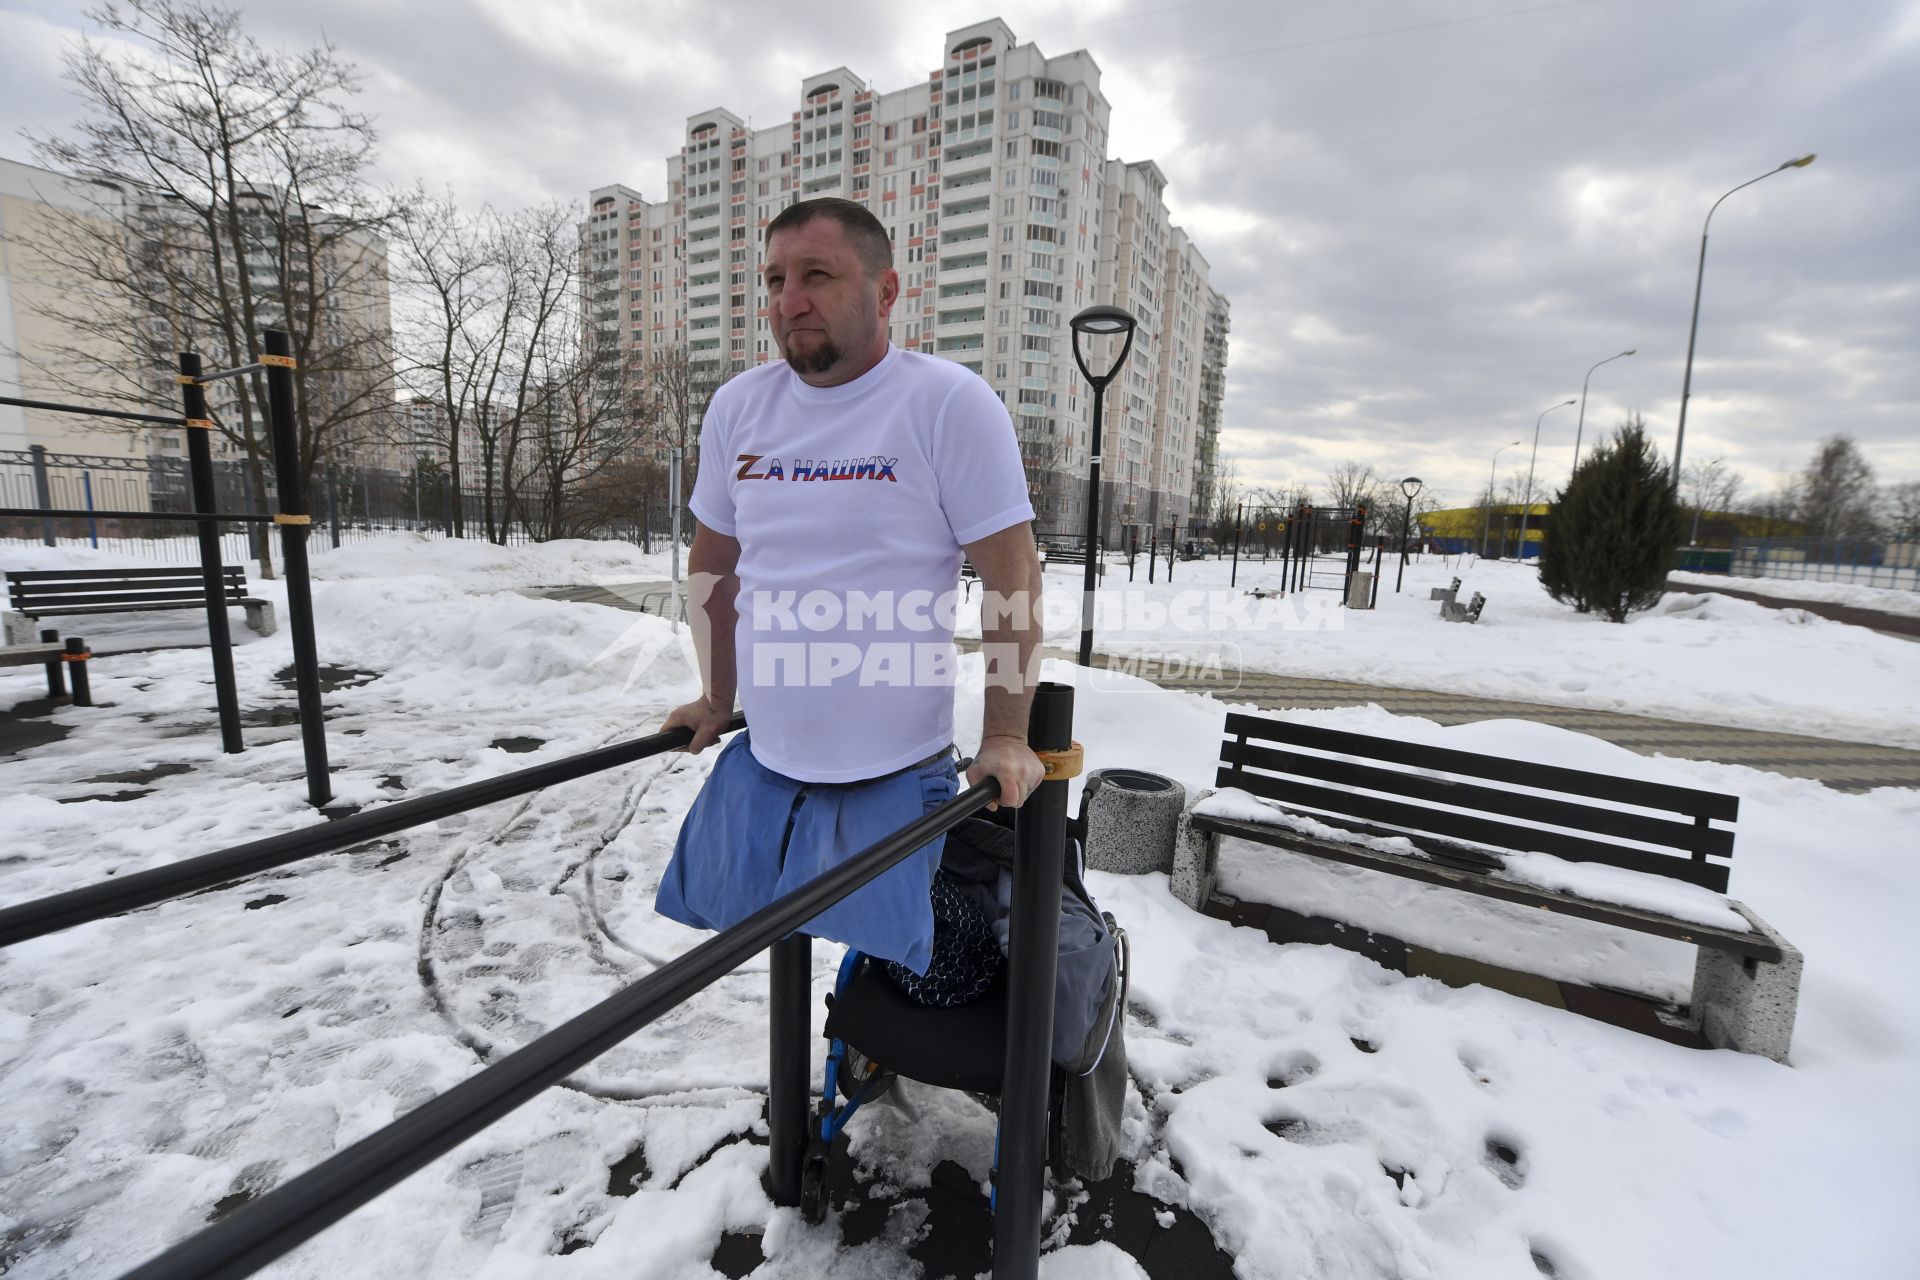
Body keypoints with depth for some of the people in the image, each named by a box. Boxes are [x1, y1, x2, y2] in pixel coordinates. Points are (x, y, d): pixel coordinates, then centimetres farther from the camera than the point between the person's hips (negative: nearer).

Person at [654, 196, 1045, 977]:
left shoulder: (949, 401, -11)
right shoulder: (736, 406, 5)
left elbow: (1012, 575, -11)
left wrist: (1006, 738, -12)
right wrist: (715, 699, 19)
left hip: (896, 776, -5)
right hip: (757, 765, 6)